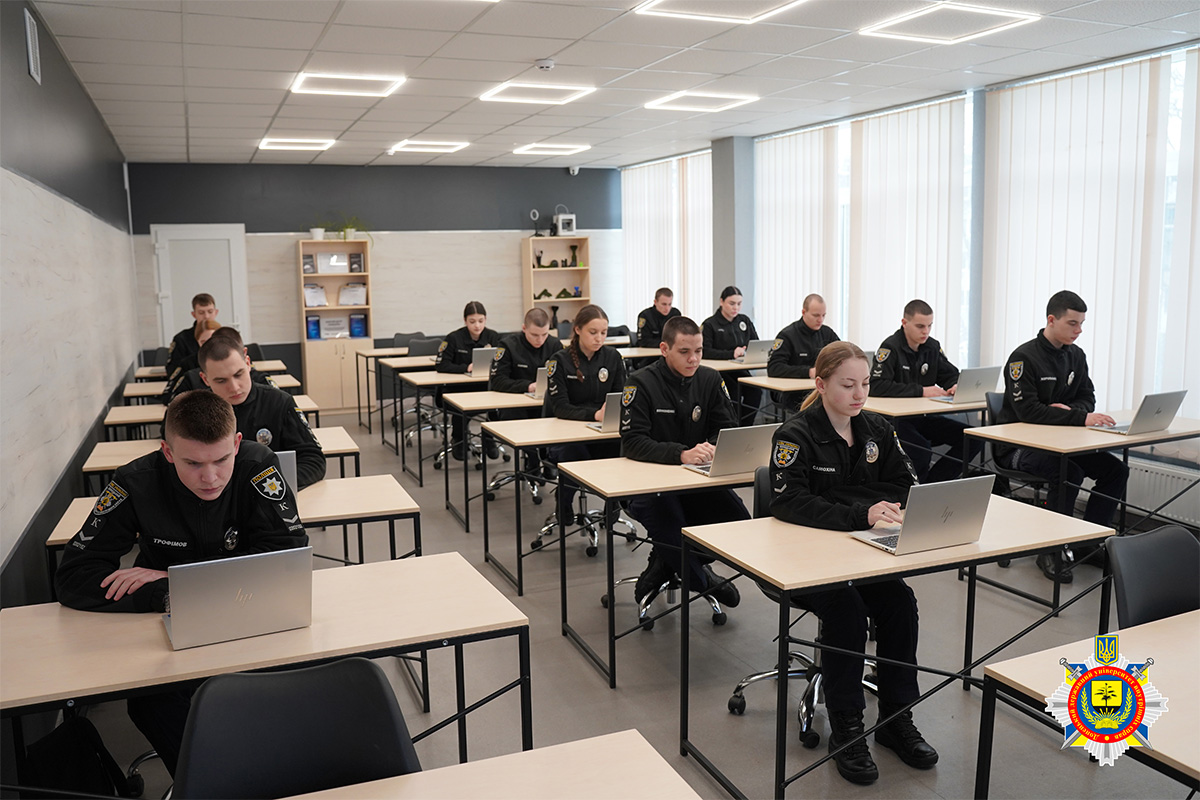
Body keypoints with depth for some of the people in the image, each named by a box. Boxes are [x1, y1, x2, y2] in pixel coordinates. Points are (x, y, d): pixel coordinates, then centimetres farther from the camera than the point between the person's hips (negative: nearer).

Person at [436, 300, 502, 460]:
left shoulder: (493, 337, 0)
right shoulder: (454, 338, -7)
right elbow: (441, 364, -13)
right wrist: (466, 368, -24)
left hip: (484, 386, 2)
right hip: (457, 387, -2)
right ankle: (458, 440, -1)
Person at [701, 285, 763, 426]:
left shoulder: (745, 321, 16)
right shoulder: (709, 324, -1)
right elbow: (705, 352, -12)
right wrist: (731, 354, -21)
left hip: (740, 371, 4)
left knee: (756, 391, -26)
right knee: (735, 393, -32)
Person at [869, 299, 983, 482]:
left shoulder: (932, 347, 8)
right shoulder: (891, 347, -12)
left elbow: (951, 375, 17)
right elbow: (876, 386, -24)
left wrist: (957, 386, -10)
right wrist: (921, 391, -24)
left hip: (924, 418, 7)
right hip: (895, 419, -7)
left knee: (974, 439, -11)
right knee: (922, 448, -35)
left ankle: (931, 484, -5)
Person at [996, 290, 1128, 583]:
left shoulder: (1075, 355, 8)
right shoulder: (1024, 358, -16)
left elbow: (1087, 398, 10)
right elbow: (1028, 411, -25)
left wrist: (1069, 410, -15)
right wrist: (1080, 418, -32)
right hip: (1018, 446, -8)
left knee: (1115, 469, -8)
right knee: (1070, 473, -31)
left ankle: (1088, 542, 4)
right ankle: (1050, 551, -17)